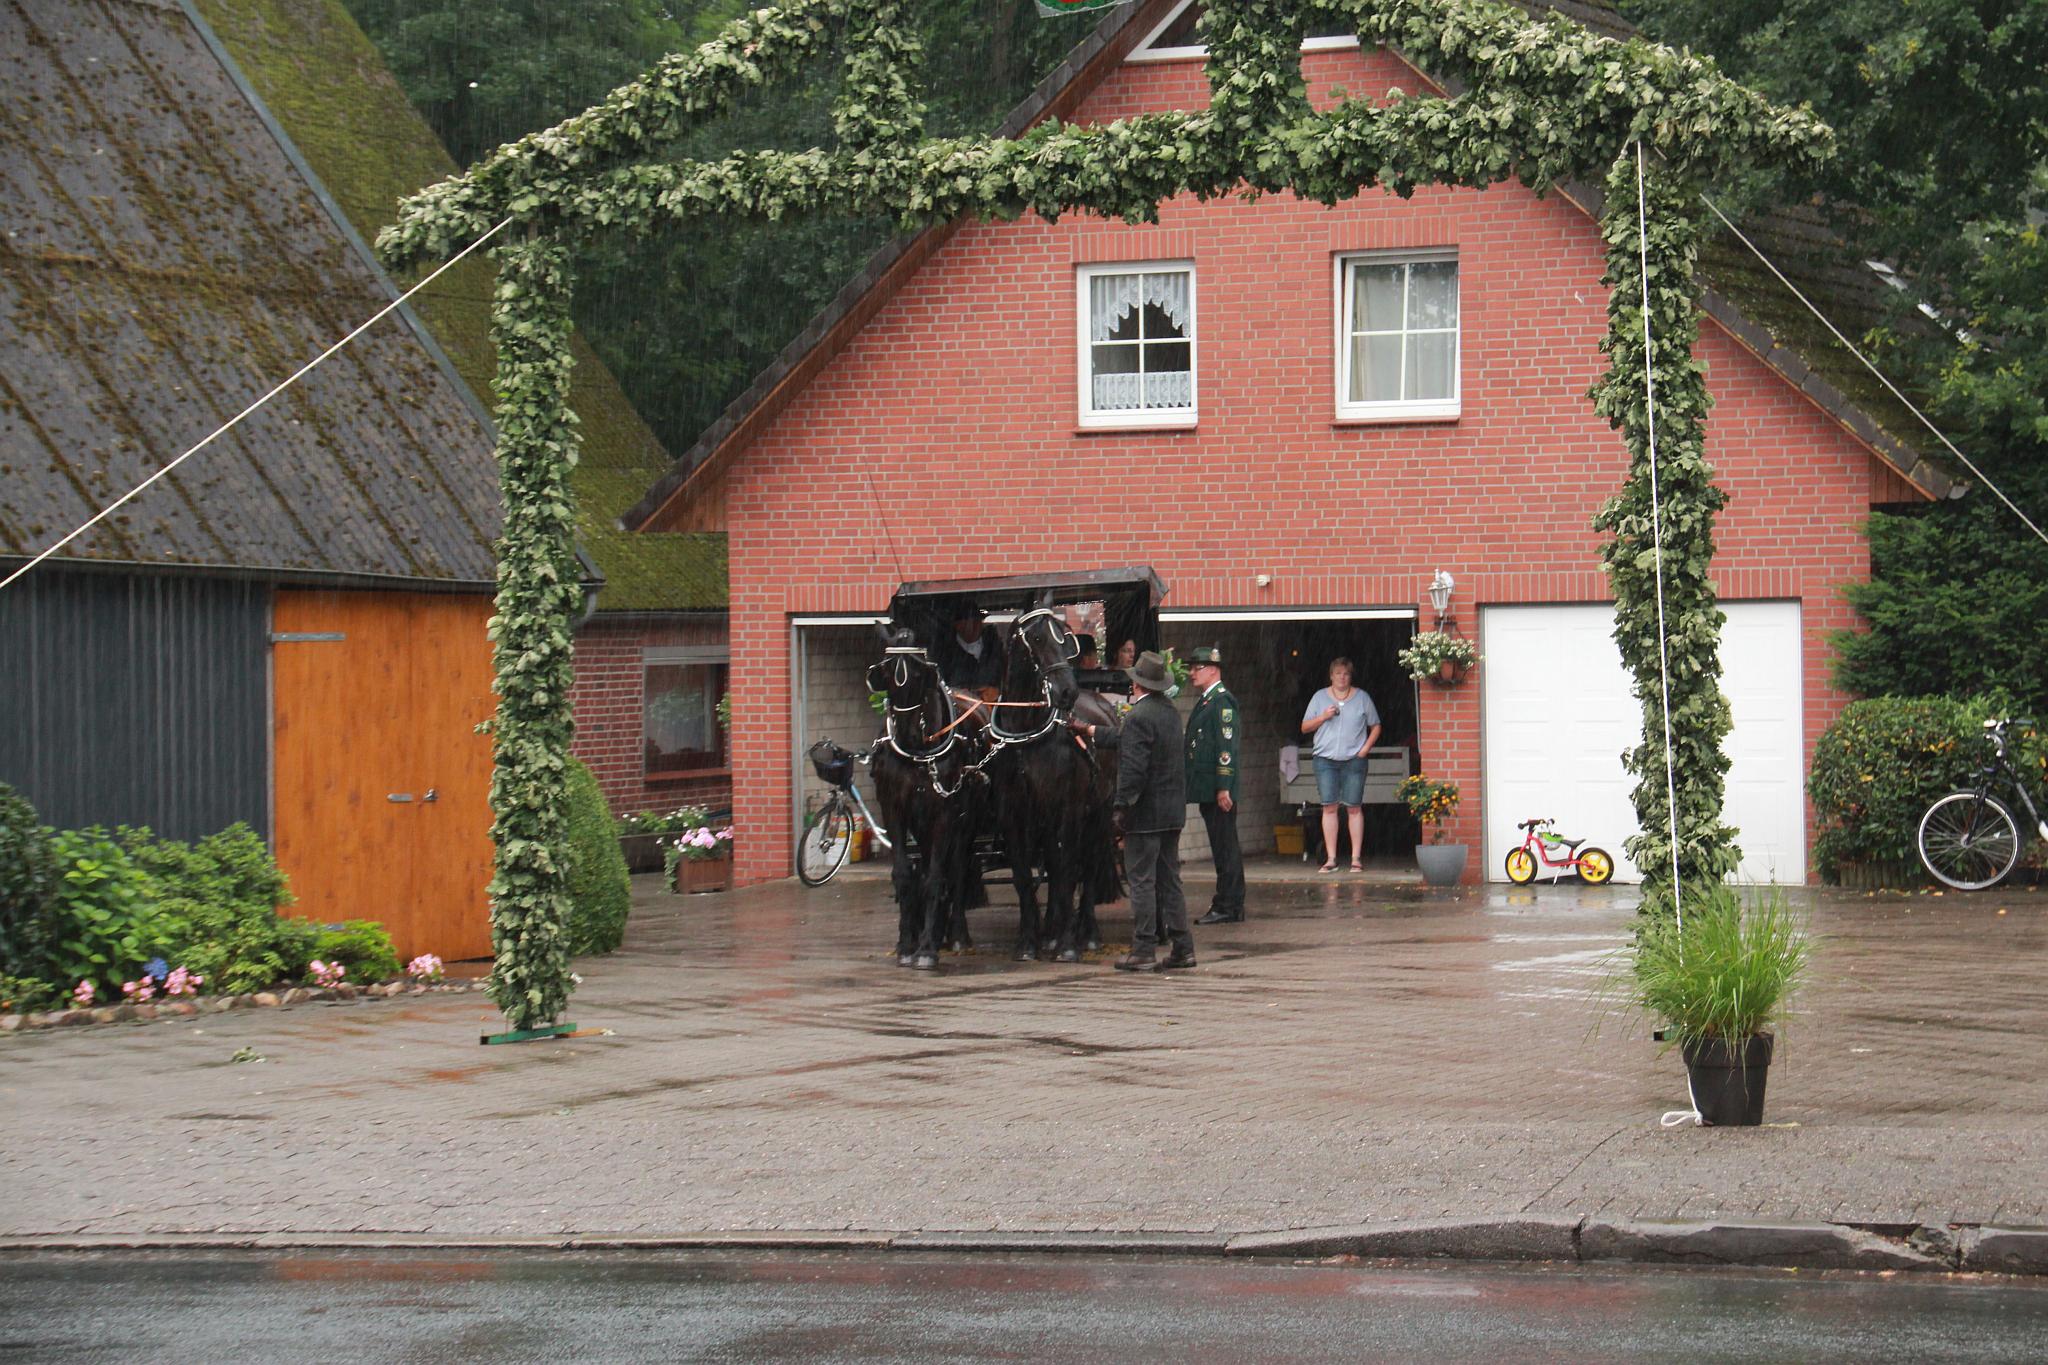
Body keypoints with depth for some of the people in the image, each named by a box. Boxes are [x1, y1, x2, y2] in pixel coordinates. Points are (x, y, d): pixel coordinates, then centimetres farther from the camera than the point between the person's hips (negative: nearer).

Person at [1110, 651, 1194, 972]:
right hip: (1173, 810, 8)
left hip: (1145, 812, -8)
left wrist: (1121, 807, -17)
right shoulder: (1171, 712, 10)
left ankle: (1143, 952, -1)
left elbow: (1133, 768, -22)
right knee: (1170, 880, 14)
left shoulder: (1138, 717, -17)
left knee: (1141, 882, -3)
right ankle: (1182, 947, 15)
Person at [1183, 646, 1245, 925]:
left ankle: (1228, 907, -5)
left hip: (1218, 788, -10)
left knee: (1225, 847, -7)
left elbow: (1227, 746, -18)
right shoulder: (1204, 701, 19)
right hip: (1207, 790, 10)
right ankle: (1230, 906, 16)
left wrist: (1223, 788, -22)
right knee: (1222, 847, 12)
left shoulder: (1222, 700, -11)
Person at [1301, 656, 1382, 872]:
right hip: (1326, 759, 1)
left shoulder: (1362, 698, 9)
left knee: (1354, 808, -3)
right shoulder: (1320, 697, 11)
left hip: (1354, 760, -1)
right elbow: (1305, 727, 10)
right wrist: (1323, 717, -6)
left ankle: (1356, 858, 0)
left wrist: (1366, 748, -2)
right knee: (1329, 807, -4)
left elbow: (1375, 726, 13)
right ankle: (1331, 858, -2)